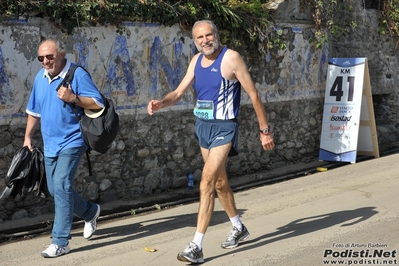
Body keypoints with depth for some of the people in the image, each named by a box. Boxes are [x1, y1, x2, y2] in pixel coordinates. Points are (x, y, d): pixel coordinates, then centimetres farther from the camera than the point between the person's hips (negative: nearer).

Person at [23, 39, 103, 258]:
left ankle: (60, 242, -10)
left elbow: (98, 103, -14)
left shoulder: (77, 74, -12)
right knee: (55, 190, 13)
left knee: (61, 186, -16)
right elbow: (34, 111, 18)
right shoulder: (40, 77, 8)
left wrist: (73, 98, -26)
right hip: (50, 144, 7)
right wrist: (28, 137, 13)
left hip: (71, 142, -7)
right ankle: (90, 212, 38)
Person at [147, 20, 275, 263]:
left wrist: (265, 130, -9)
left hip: (223, 128, -8)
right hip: (203, 126, 8)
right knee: (219, 182, 19)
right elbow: (179, 93, 7)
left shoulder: (231, 58, -15)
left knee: (207, 184, -15)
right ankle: (239, 228, 39)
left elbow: (254, 94, -11)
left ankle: (196, 247, -10)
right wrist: (161, 103, -15)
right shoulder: (196, 61, 5)